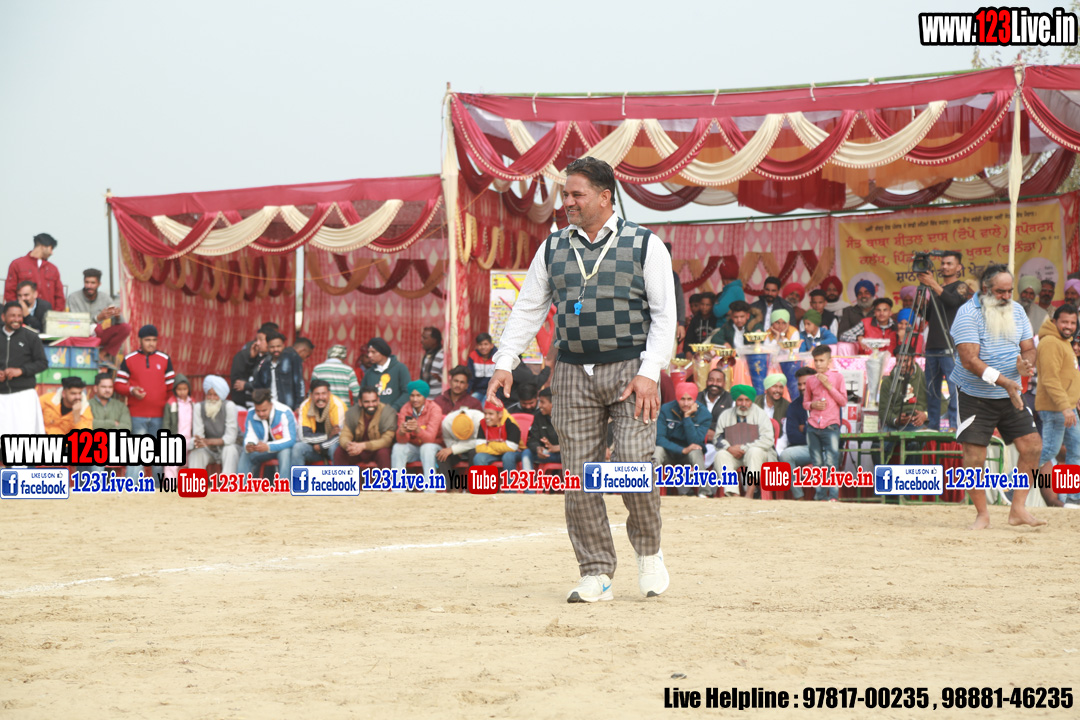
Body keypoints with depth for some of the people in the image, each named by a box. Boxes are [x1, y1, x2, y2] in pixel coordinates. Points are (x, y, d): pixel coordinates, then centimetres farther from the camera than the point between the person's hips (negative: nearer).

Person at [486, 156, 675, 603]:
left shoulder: (645, 246, 3)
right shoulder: (553, 249, 13)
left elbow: (665, 314, -1)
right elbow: (528, 309, 14)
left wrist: (649, 372, -12)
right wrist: (505, 362, 2)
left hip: (630, 369, -3)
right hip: (574, 373, 3)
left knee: (633, 461, -16)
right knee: (579, 476, -2)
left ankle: (649, 553, 8)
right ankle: (596, 575, 3)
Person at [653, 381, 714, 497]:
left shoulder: (704, 414, -14)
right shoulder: (666, 409, -12)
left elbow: (695, 442, -24)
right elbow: (659, 438, -20)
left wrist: (687, 417, -29)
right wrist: (683, 450, -30)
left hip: (689, 457, 0)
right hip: (669, 454, 0)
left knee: (695, 452, -35)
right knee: (658, 449, -33)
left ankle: (705, 490, -25)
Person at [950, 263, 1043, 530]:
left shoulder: (1016, 311, 5)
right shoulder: (967, 314, -15)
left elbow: (1029, 349, 6)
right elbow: (969, 360, -24)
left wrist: (1025, 364, -19)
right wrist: (1003, 381, -33)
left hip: (1010, 397, 5)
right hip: (975, 396, -5)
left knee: (1032, 446, -4)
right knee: (974, 456, -9)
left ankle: (1018, 509, 5)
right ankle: (982, 514, 7)